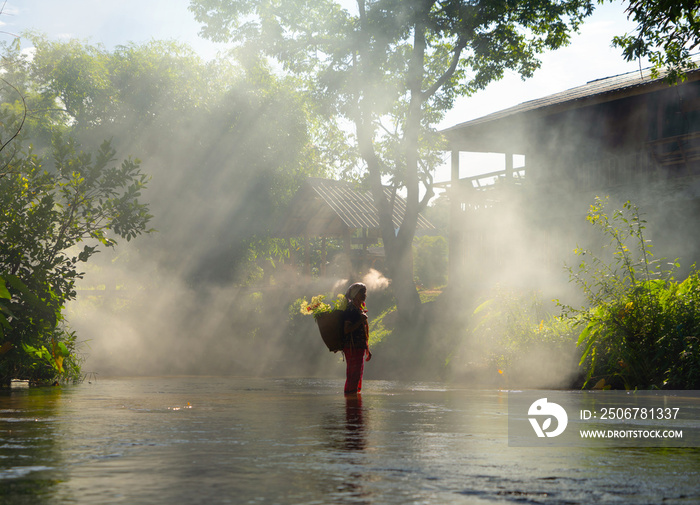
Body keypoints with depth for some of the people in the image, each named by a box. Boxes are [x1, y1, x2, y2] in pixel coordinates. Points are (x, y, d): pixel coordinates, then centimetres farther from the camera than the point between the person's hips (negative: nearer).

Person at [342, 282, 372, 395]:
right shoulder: (350, 310, -11)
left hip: (360, 348, 10)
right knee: (354, 375, -11)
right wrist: (361, 322, -21)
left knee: (358, 375, 12)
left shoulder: (360, 309, 19)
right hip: (352, 347, -10)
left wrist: (367, 350, 25)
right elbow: (346, 330, -20)